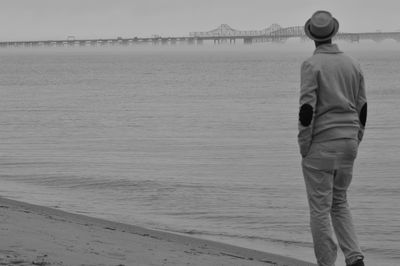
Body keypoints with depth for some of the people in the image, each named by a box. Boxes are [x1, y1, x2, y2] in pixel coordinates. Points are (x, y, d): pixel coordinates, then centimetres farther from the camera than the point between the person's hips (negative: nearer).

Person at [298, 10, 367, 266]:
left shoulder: (312, 65, -11)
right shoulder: (352, 64, 7)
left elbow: (307, 108, -16)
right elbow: (362, 109, 9)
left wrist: (303, 147, -8)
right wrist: (355, 143, 17)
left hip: (321, 144, -6)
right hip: (348, 142, 6)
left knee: (320, 208, 2)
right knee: (339, 203, 18)